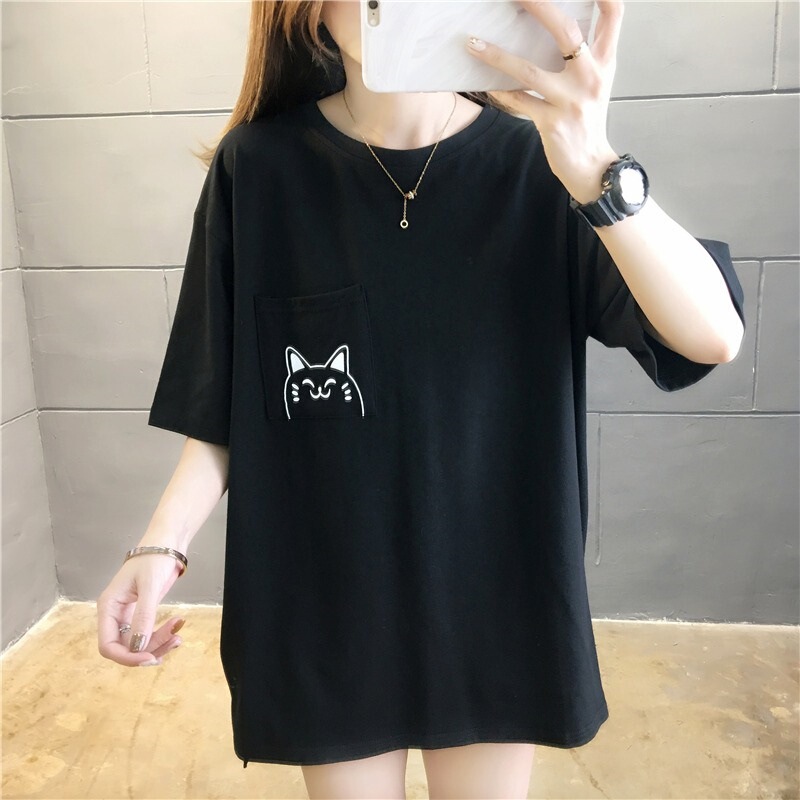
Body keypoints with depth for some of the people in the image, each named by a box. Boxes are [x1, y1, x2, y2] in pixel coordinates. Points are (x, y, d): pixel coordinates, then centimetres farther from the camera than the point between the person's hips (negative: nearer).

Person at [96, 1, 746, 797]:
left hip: (492, 594, 1)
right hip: (325, 602, 0)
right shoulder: (258, 169, -7)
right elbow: (221, 406, -2)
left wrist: (596, 170, -31)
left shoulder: (536, 160, -7)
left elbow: (713, 336, -17)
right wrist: (160, 545, -16)